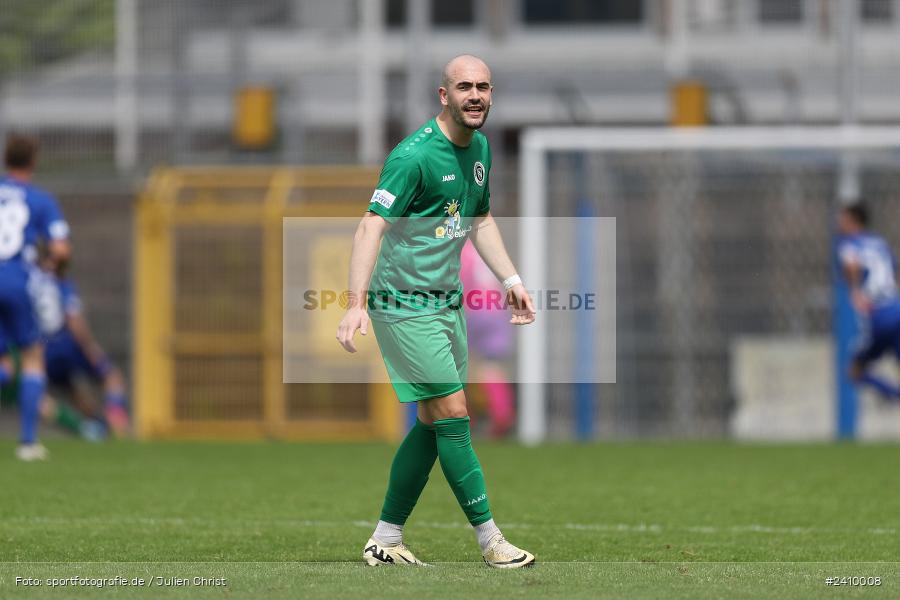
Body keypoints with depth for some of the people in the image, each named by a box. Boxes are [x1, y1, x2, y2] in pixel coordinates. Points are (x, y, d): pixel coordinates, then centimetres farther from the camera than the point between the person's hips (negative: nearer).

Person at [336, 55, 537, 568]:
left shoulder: (480, 148, 9)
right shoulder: (415, 155, -19)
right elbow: (373, 225, -24)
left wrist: (511, 280, 16)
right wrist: (357, 305, -34)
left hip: (448, 301, 9)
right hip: (405, 304, -9)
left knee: (434, 424, 8)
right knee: (453, 416, -9)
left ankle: (386, 540, 16)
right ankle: (490, 539, -4)